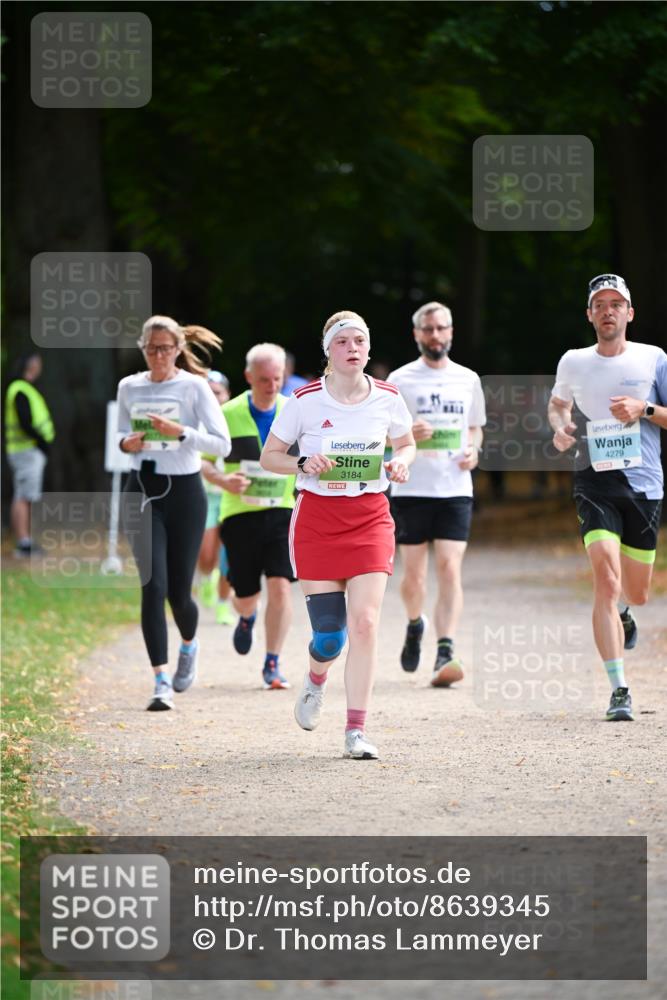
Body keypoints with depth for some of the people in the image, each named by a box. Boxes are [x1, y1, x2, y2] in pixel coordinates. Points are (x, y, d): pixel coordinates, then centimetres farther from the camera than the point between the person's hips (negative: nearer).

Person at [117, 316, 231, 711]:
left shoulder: (194, 387, -5)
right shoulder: (129, 387, 6)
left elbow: (223, 444, -10)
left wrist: (180, 432, -23)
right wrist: (126, 442, -3)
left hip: (184, 490, -2)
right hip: (142, 490, 2)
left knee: (178, 592, 3)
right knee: (153, 585, -12)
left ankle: (189, 646, 39)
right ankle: (162, 681, -12)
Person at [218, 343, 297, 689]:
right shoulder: (228, 415, -3)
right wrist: (223, 480, -15)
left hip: (283, 512, 0)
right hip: (240, 514, 0)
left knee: (280, 585, -14)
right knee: (246, 593, 7)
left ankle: (273, 664, -5)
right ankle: (246, 618, 46)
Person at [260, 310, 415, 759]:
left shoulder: (387, 397, 0)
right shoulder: (306, 400, -6)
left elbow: (407, 443, 17)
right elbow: (269, 455, 3)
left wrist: (401, 462, -6)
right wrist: (303, 464, -16)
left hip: (370, 517, 1)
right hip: (317, 517, -1)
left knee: (365, 622, -12)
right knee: (329, 634, -3)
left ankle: (356, 730, -5)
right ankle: (316, 679, 35)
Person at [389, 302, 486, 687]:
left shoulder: (468, 380, 11)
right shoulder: (400, 380, 2)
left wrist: (474, 450, 1)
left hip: (456, 490, 1)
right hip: (411, 490, -1)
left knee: (450, 569, -12)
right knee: (414, 572, 5)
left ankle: (445, 655, -19)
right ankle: (415, 624, 37)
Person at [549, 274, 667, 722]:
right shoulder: (573, 362, 7)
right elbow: (558, 403, 26)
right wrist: (560, 427, 4)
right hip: (595, 484, -1)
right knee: (606, 578, -19)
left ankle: (622, 611, 51)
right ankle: (619, 690, -19)